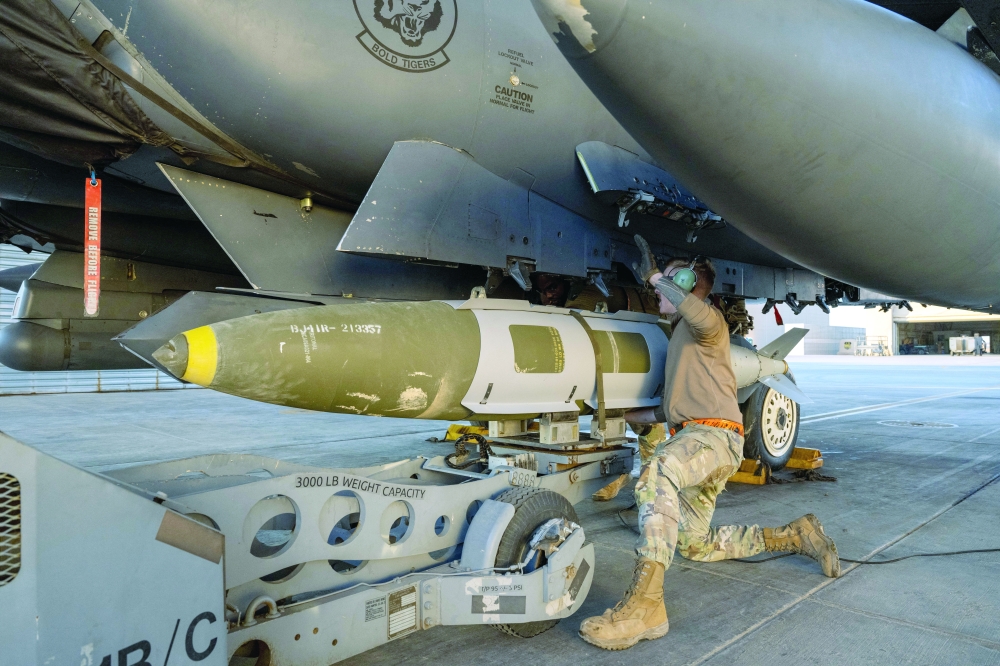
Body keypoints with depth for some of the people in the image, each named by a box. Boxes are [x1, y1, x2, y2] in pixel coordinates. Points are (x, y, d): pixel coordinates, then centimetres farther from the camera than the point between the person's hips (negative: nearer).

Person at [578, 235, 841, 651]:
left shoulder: (706, 322, -1)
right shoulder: (680, 336, 26)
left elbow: (700, 315, -31)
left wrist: (654, 275, -20)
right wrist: (630, 416, 27)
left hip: (714, 433, -10)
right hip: (689, 436, 10)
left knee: (655, 475, -40)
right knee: (695, 546, 15)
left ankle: (645, 604, -44)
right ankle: (794, 536, 26)